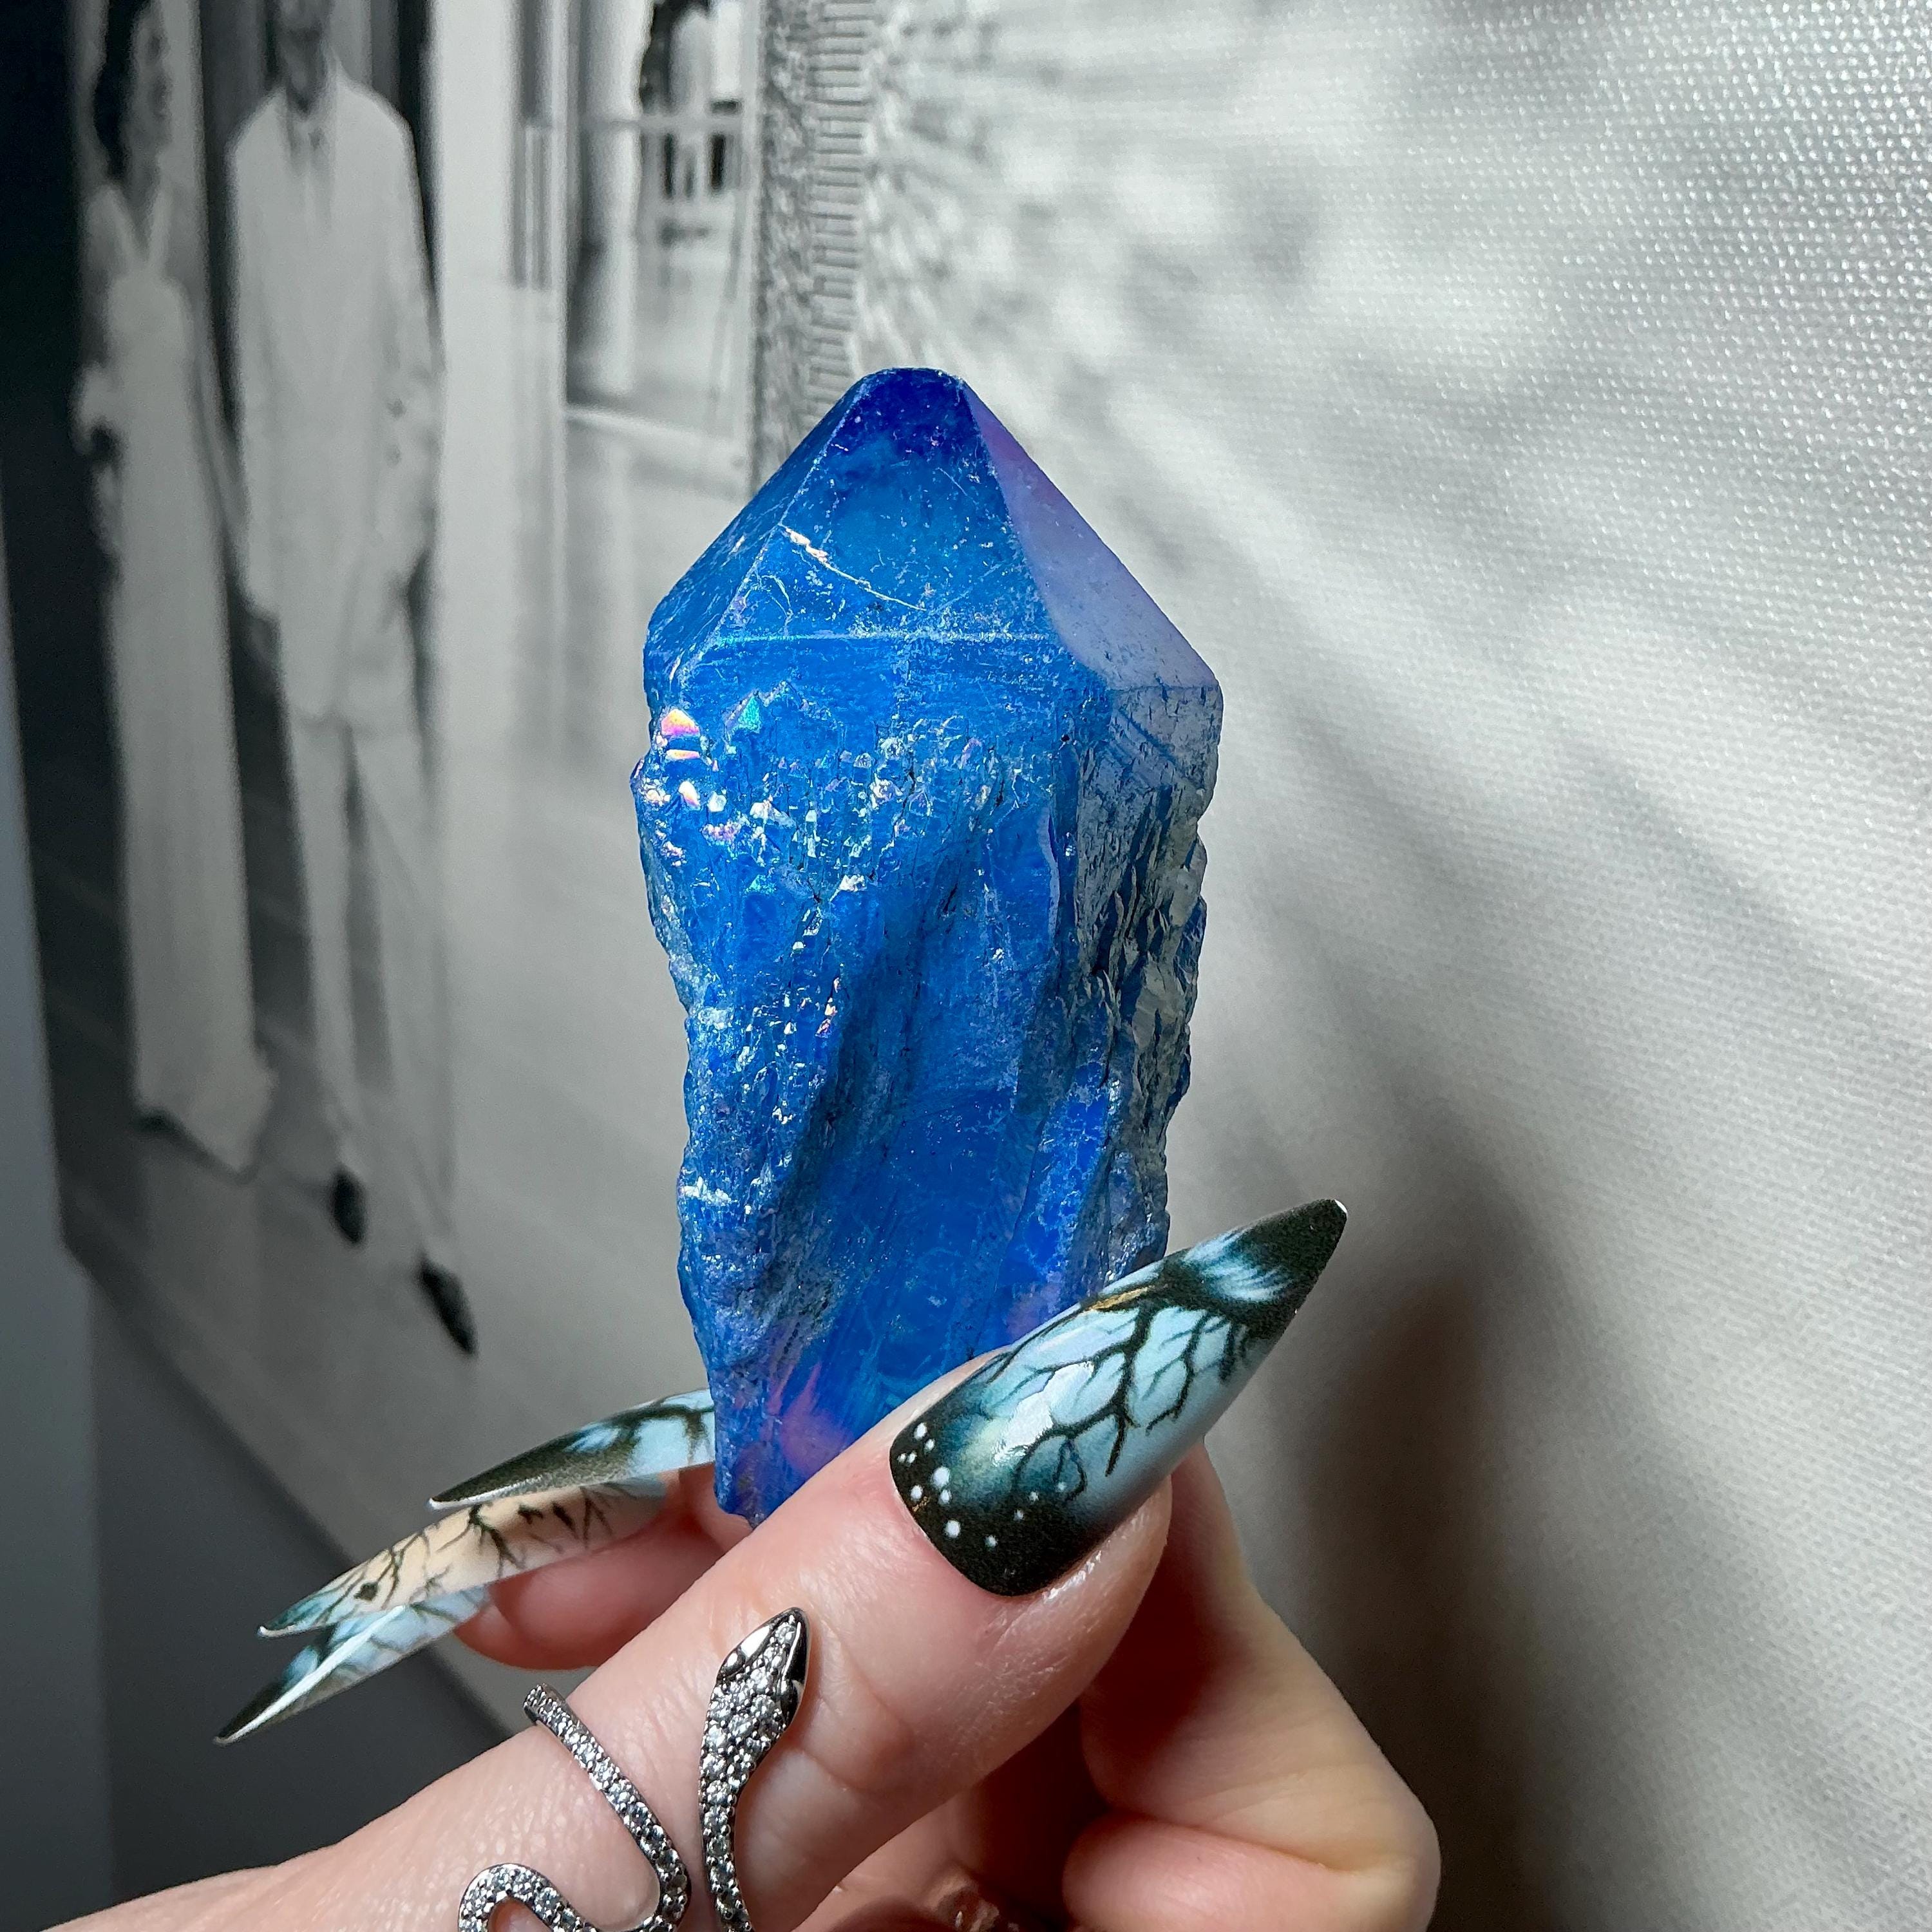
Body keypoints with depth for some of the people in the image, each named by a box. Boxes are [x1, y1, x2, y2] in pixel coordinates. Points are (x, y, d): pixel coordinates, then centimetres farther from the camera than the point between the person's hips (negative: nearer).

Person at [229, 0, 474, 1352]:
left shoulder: (386, 141, -3)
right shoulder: (248, 159, 6)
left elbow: (421, 375, -3)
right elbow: (254, 387, 9)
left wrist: (397, 553, -10)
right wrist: (261, 570, 6)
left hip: (375, 574, -3)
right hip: (296, 569, 3)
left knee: (411, 902, -5)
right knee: (324, 882, 11)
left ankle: (439, 1225, 2)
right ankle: (349, 1148, 26)